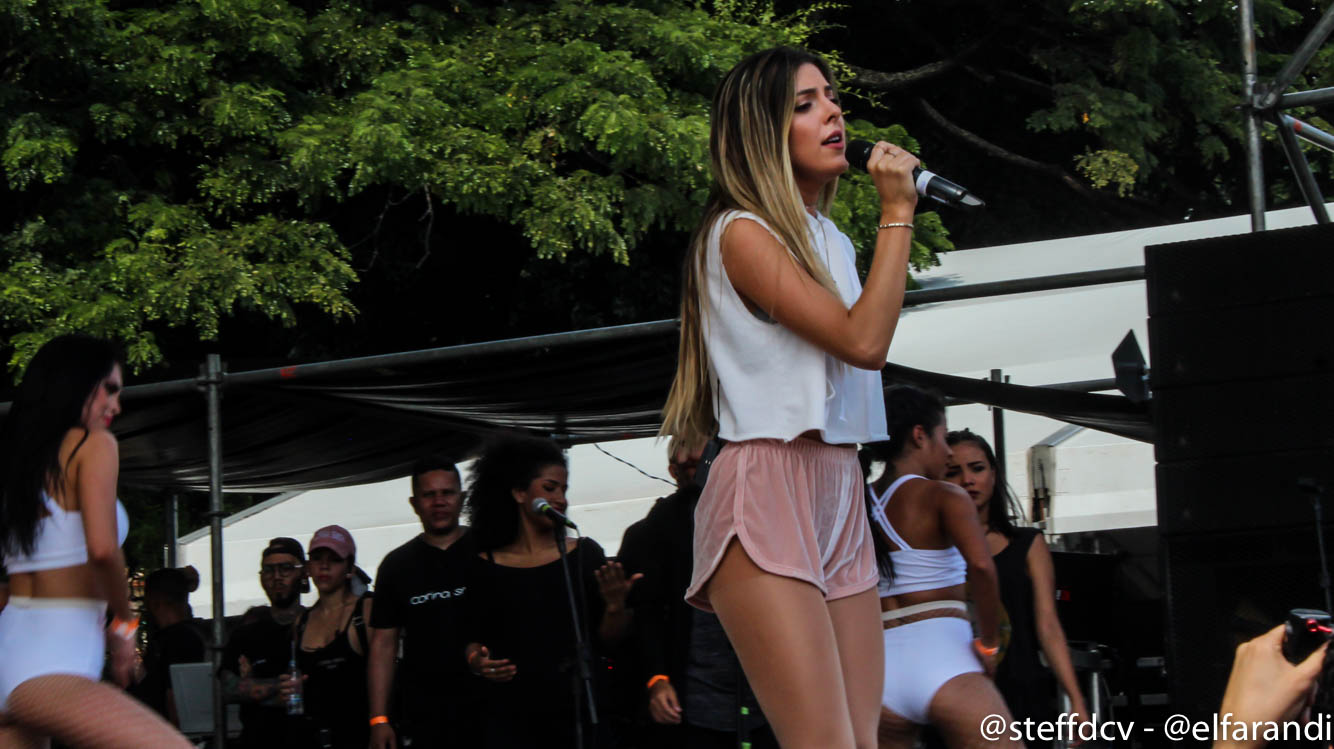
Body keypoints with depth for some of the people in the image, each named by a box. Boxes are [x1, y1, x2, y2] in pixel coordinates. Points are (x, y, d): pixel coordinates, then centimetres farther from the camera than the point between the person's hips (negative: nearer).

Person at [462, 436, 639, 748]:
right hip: (506, 720, 0)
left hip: (574, 714, 1)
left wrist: (615, 606, -12)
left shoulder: (585, 554, 6)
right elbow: (473, 639, 11)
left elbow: (607, 640, 7)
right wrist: (475, 661, -10)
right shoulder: (485, 566, 5)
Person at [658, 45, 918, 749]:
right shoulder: (742, 233, -6)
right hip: (769, 487, -9)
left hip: (838, 492, 9)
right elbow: (863, 341, -14)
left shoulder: (827, 237, 21)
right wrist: (897, 212, -9)